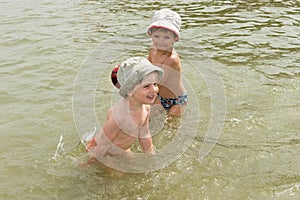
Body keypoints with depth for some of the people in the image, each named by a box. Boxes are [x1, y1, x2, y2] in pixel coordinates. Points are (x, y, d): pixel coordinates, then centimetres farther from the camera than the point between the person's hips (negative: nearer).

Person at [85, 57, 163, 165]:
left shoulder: (145, 107, -15)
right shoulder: (121, 114, -40)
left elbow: (144, 136, 3)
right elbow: (103, 144, -27)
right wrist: (89, 163, -15)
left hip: (122, 151, 8)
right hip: (104, 153, -8)